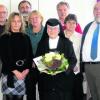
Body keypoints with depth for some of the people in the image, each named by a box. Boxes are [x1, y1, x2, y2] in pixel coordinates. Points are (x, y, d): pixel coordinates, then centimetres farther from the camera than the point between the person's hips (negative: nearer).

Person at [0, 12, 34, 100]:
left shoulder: (26, 37, 10)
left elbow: (30, 55, 9)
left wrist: (26, 70, -5)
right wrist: (15, 71, -11)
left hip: (23, 73, 3)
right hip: (9, 73, -2)